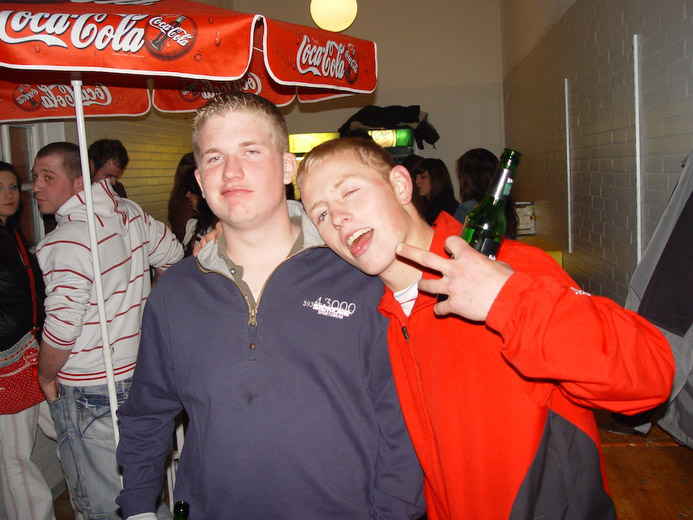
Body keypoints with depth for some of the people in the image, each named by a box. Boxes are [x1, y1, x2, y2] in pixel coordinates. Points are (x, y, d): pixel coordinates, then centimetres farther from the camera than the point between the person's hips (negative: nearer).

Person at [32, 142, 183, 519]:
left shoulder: (67, 240, -21)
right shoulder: (130, 213, 1)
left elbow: (62, 327, -23)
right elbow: (174, 256, 14)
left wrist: (46, 376, -4)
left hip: (87, 389, -7)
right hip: (136, 372, 8)